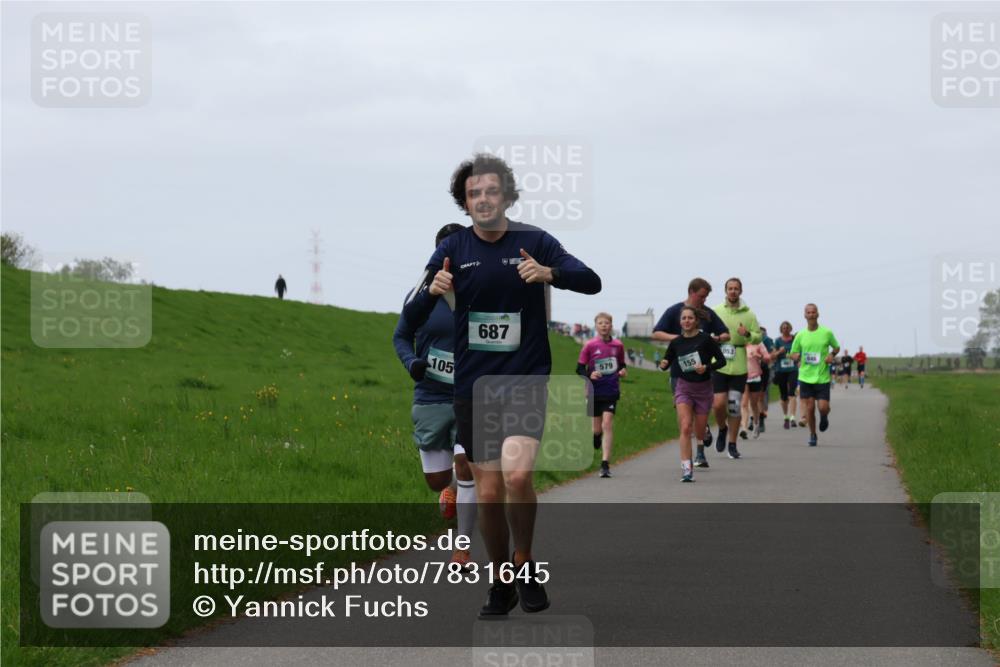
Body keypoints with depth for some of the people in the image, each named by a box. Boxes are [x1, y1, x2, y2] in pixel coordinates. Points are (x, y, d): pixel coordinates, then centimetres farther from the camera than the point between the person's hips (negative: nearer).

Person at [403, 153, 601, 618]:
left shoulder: (534, 242, -2)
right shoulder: (453, 249, 2)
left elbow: (592, 282, -10)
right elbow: (411, 317, 0)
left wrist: (550, 273, -29)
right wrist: (431, 291, -23)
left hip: (526, 379, -2)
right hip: (473, 385, 2)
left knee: (517, 473, -22)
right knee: (488, 493, 4)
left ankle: (525, 567, -1)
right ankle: (501, 583, 22)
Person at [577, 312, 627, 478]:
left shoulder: (618, 345, 4)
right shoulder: (589, 346, -3)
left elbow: (621, 364, 18)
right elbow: (580, 368, -1)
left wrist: (623, 371, -4)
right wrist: (589, 375, -20)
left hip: (611, 391, 0)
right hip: (594, 392, 0)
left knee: (607, 424, -12)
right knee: (597, 429, 4)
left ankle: (605, 463, -11)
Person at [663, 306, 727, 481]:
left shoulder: (706, 340, -9)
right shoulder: (676, 342, -1)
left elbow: (721, 360, -4)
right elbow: (668, 361, 12)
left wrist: (707, 367, -21)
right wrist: (664, 364, -11)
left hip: (703, 388, -1)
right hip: (683, 387, 1)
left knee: (699, 430, 10)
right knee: (685, 428, -16)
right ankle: (686, 469, -16)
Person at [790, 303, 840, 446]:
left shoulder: (827, 333, -1)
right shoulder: (800, 335, 2)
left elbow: (836, 347, 14)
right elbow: (793, 354, 12)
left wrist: (832, 355, -7)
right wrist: (796, 357, -12)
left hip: (822, 377, -1)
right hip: (805, 377, 1)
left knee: (823, 407, -7)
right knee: (809, 408, 0)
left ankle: (824, 417, 30)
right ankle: (812, 434, 20)